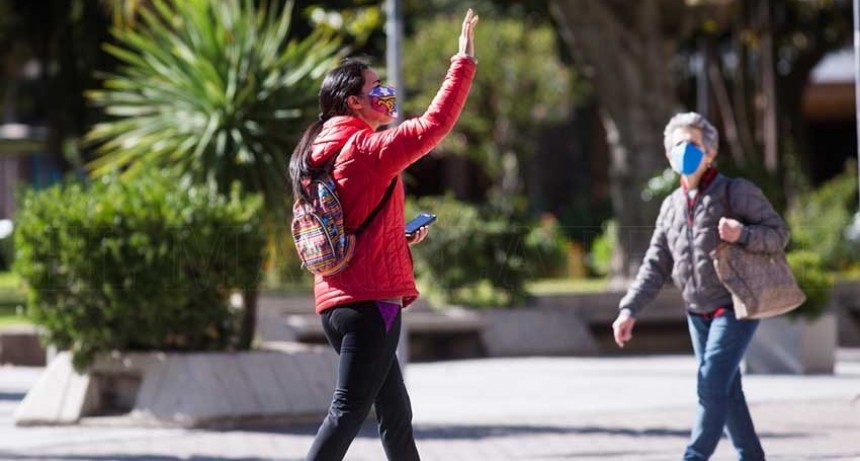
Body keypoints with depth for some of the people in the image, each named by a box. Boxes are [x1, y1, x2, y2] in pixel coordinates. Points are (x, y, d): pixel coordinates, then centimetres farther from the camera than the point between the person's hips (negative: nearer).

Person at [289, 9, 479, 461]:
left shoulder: (326, 152, 16)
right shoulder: (365, 148, -11)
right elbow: (435, 124, -19)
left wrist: (399, 239, 16)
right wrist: (464, 61, -12)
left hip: (340, 301, 9)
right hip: (370, 300, -9)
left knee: (395, 411, 14)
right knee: (348, 411, -9)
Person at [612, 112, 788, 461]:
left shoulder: (735, 192, -7)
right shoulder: (672, 206, 11)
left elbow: (779, 234, -9)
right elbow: (656, 265, 10)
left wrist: (742, 234, -28)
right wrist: (630, 308, 0)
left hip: (734, 307, -6)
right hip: (697, 313, 7)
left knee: (712, 383, -16)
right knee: (727, 392, 10)